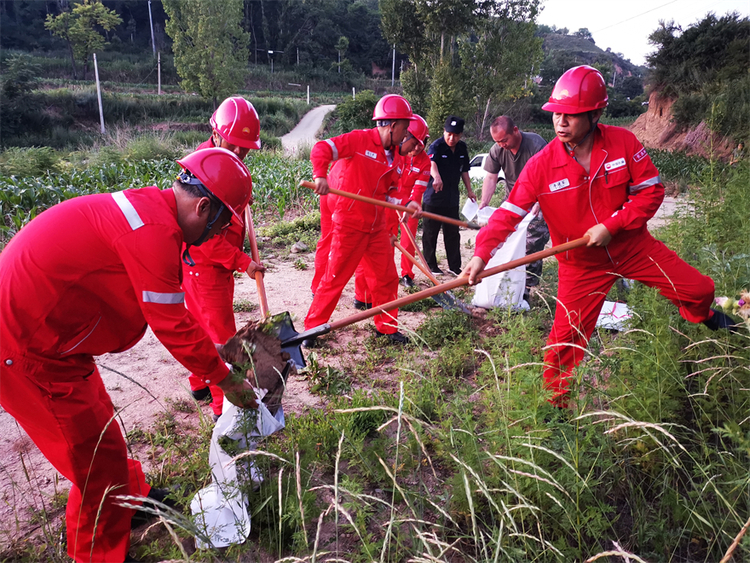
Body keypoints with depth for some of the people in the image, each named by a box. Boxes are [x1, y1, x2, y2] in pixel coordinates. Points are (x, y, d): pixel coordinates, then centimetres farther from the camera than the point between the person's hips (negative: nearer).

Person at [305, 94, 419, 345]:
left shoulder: (394, 154, 10)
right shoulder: (359, 140, -12)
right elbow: (322, 149, -19)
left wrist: (405, 203, 0)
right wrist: (320, 175, -35)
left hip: (377, 225, 7)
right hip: (349, 223, -7)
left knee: (387, 277, 12)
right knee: (335, 278, 1)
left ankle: (387, 327, 29)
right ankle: (312, 328, 17)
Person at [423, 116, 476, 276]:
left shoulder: (462, 148, 6)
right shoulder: (436, 146, -15)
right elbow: (431, 162, -36)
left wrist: (469, 190, 18)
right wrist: (436, 177, -56)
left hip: (452, 198, 6)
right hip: (434, 197, -5)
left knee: (453, 233, 10)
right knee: (430, 233, 4)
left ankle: (454, 266, 19)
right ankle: (431, 265, 18)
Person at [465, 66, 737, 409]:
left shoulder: (624, 143, -13)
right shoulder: (541, 165, -18)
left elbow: (652, 190, -7)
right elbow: (509, 213, -22)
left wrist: (611, 226, -20)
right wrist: (482, 253, -36)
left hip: (633, 245, 2)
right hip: (582, 264, -2)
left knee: (699, 289, 10)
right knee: (566, 337, -2)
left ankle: (703, 317, 50)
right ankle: (555, 399, 23)